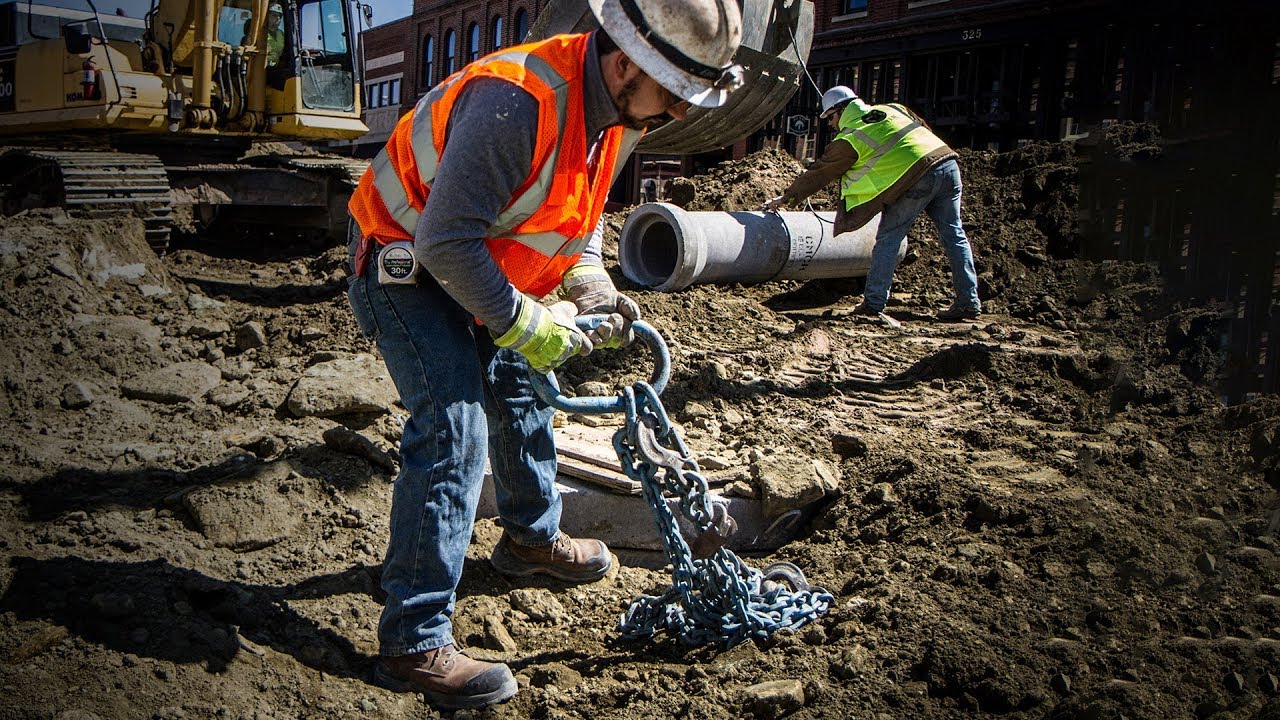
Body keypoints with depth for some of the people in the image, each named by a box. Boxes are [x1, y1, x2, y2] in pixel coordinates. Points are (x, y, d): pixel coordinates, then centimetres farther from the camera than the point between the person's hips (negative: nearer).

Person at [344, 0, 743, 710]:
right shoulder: (517, 100, -35)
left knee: (520, 390, 19)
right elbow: (444, 239, -33)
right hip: (407, 265, -9)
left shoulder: (620, 112, -5)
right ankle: (414, 642, -8)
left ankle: (532, 537, 43)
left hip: (478, 266, 9)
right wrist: (523, 322, -25)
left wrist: (592, 286, -6)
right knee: (453, 431, -17)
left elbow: (576, 213, 10)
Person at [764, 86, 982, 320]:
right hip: (948, 162, 7)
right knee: (953, 235, 9)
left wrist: (786, 197, 20)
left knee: (888, 239, 4)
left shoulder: (848, 139, 4)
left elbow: (819, 173, 10)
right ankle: (968, 302, 11)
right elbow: (925, 129, 27)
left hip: (917, 178, -7)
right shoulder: (893, 108, 22)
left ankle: (874, 302, 6)